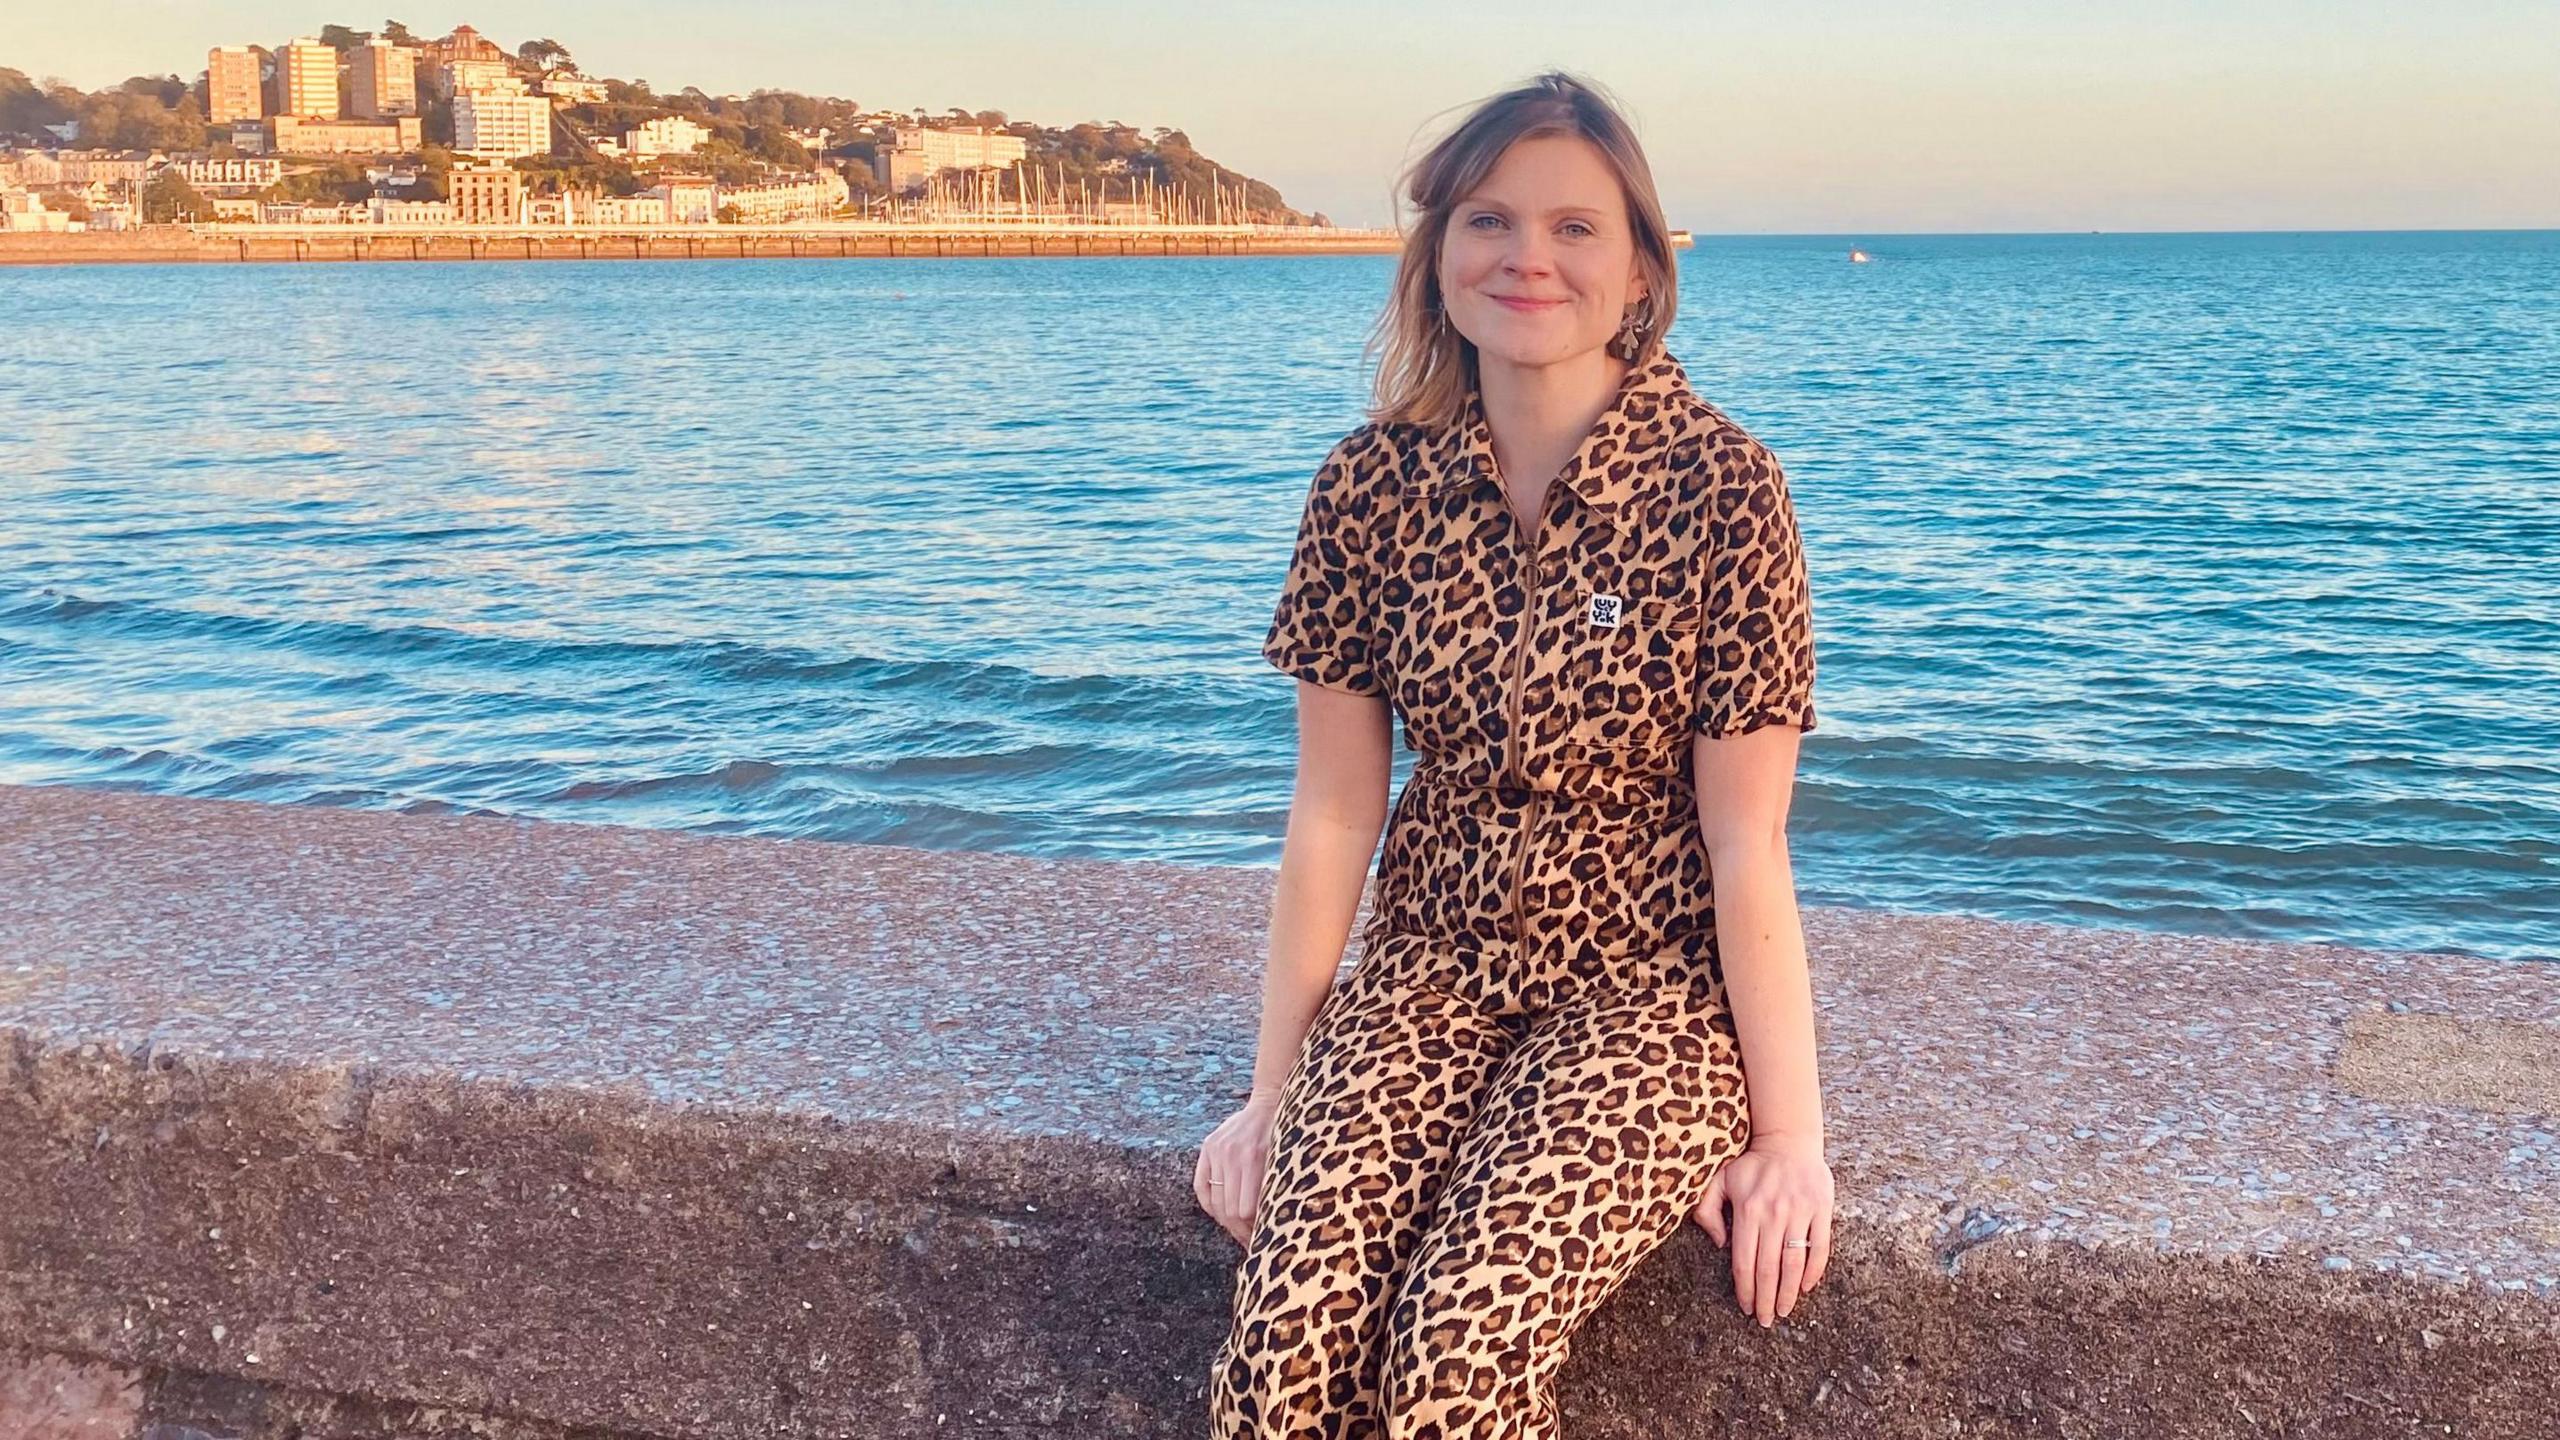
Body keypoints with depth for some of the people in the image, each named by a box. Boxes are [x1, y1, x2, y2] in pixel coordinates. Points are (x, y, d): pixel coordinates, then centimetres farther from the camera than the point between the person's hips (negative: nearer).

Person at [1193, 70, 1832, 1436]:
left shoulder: (1719, 486, -12)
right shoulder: (1373, 482, -2)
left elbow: (1746, 842, -10)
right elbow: (1332, 814, 1)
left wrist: (1790, 1133, -8)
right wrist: (1270, 1091, 2)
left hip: (1648, 982, -2)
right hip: (1428, 965, 3)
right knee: (1291, 1322, -22)